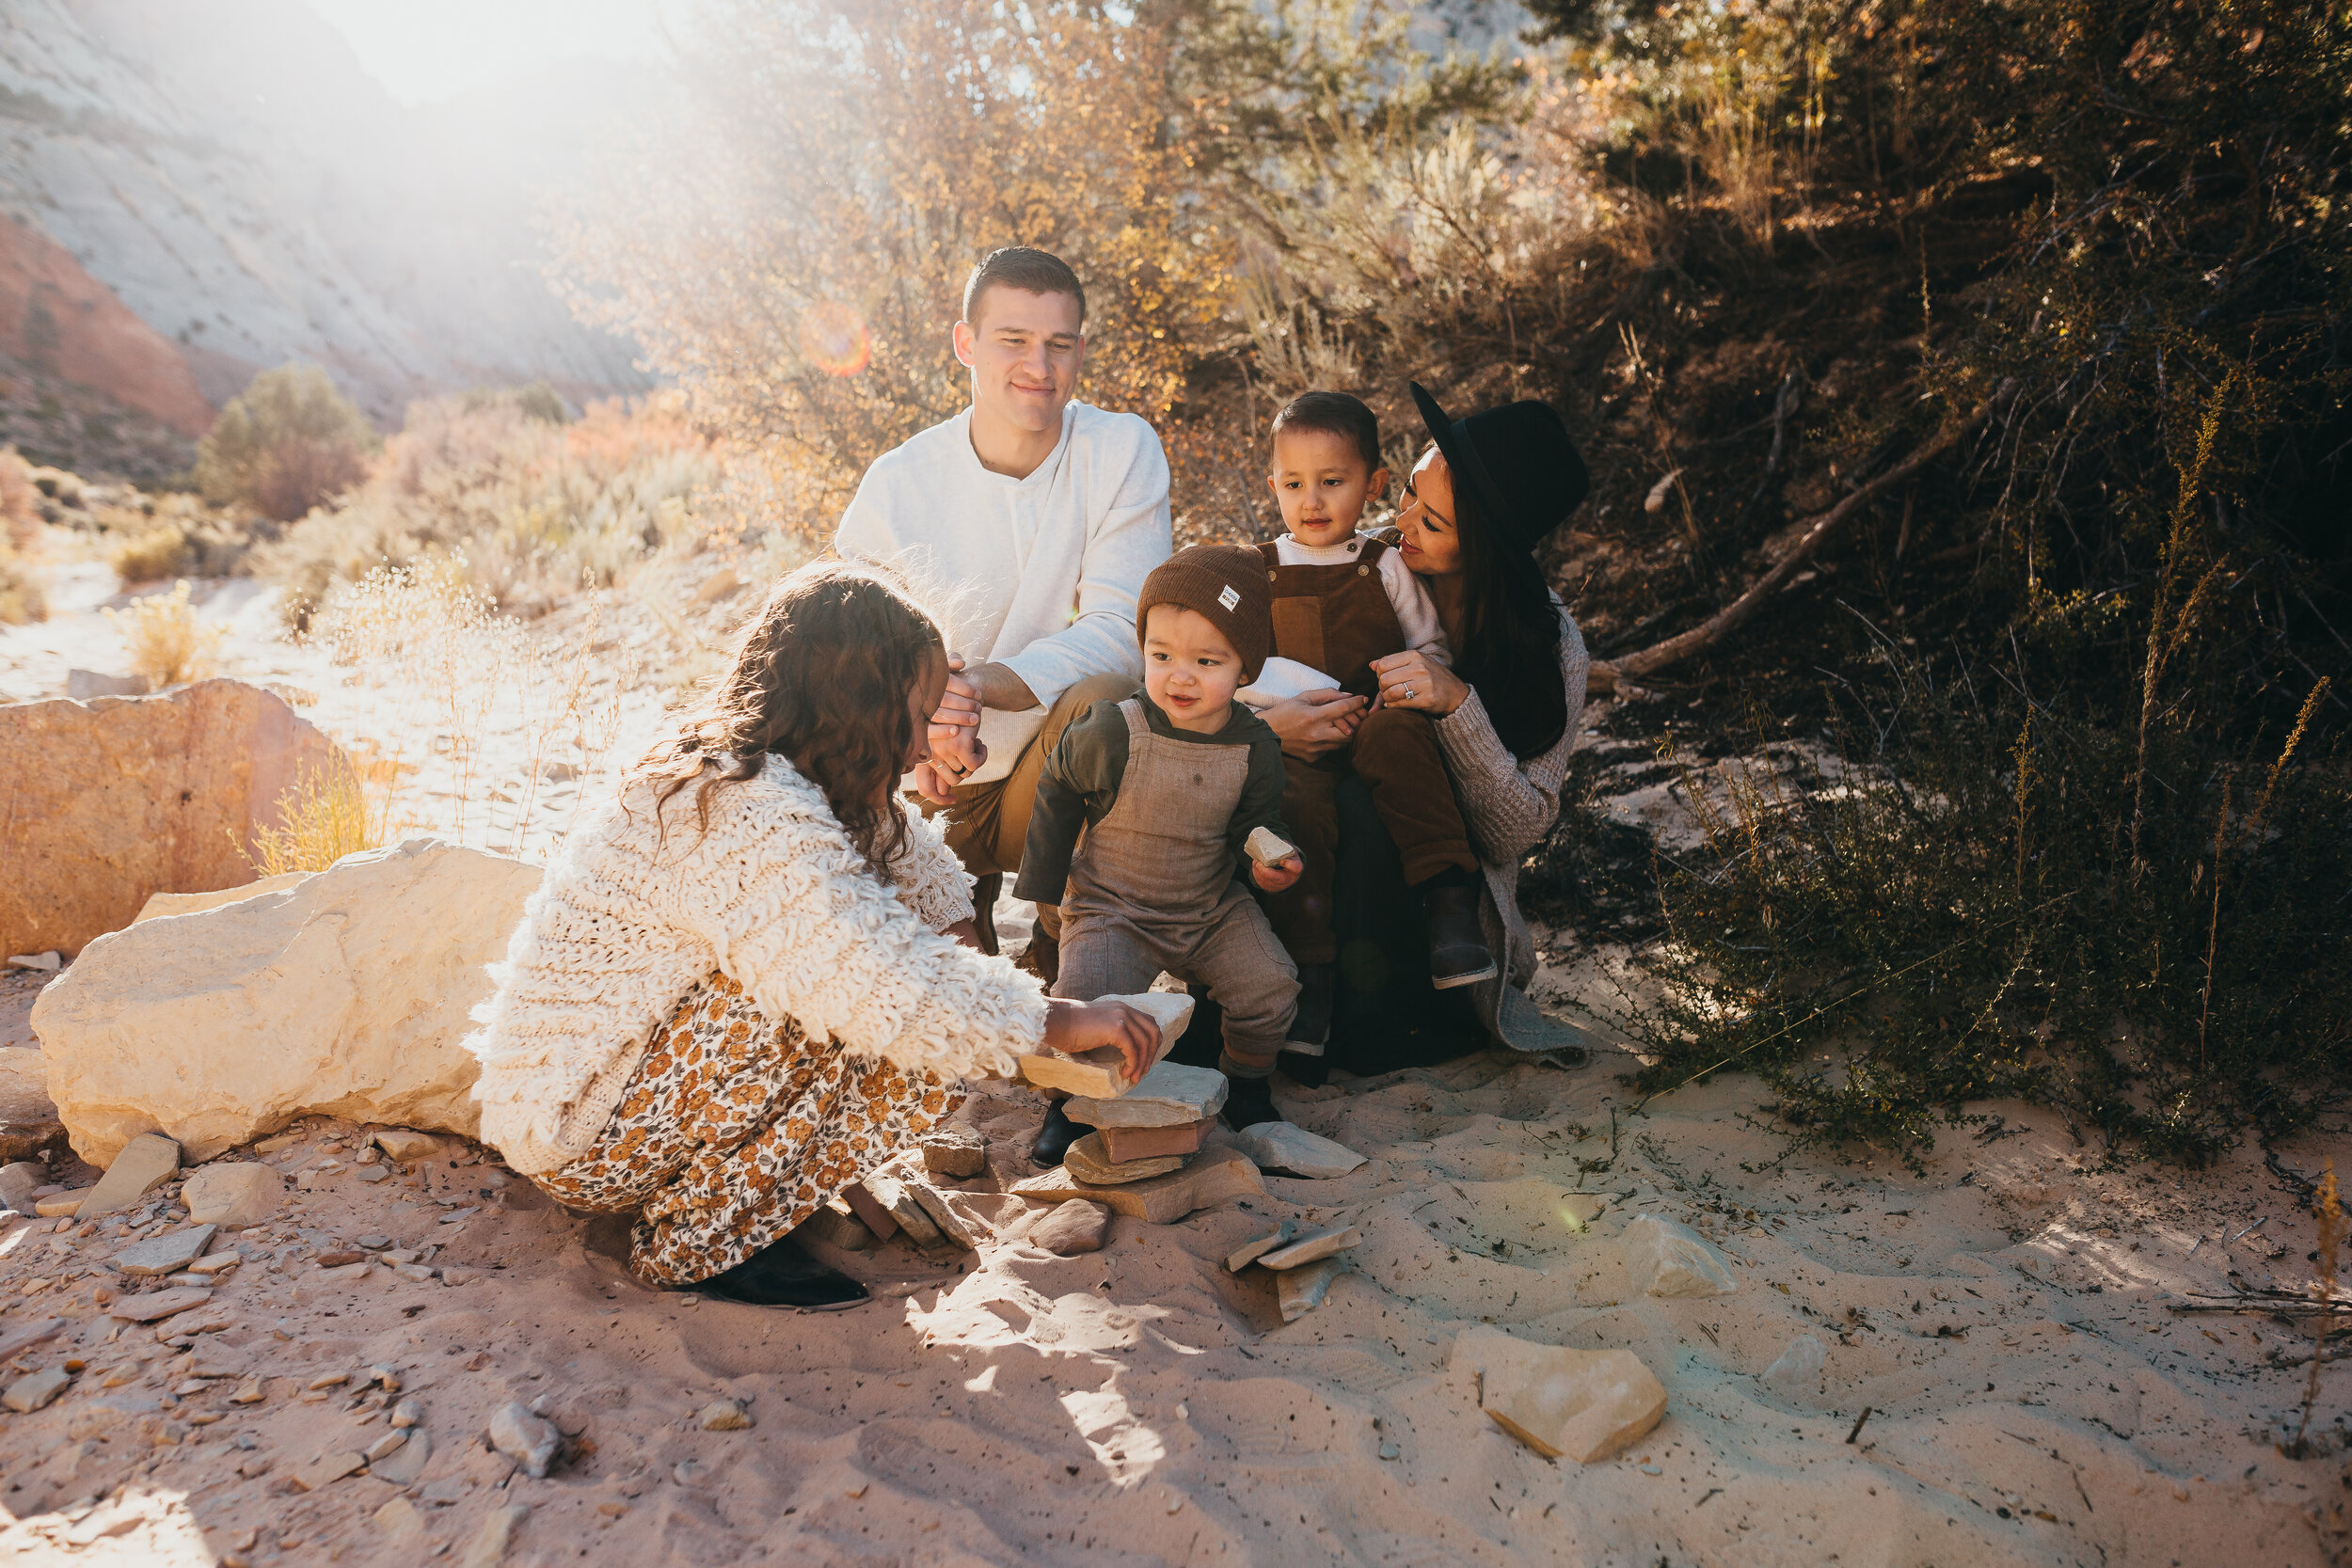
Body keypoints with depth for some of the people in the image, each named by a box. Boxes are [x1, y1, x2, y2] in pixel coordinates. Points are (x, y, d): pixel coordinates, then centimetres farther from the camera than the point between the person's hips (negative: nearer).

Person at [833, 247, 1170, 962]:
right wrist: (917, 731, -30)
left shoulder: (1122, 452, -9)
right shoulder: (897, 485, -7)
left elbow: (1121, 630, -18)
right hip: (932, 795, 1)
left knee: (1101, 696, -33)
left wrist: (983, 684, -34)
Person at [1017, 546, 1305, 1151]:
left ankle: (1246, 1085, 17)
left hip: (1213, 908, 3)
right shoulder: (1111, 733, -19)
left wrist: (1269, 861, -20)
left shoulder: (1255, 751, -11)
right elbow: (1058, 794, -2)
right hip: (1110, 909, -3)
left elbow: (1256, 824, 5)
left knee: (1270, 985, -13)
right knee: (1086, 996, -25)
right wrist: (1043, 886, 1)